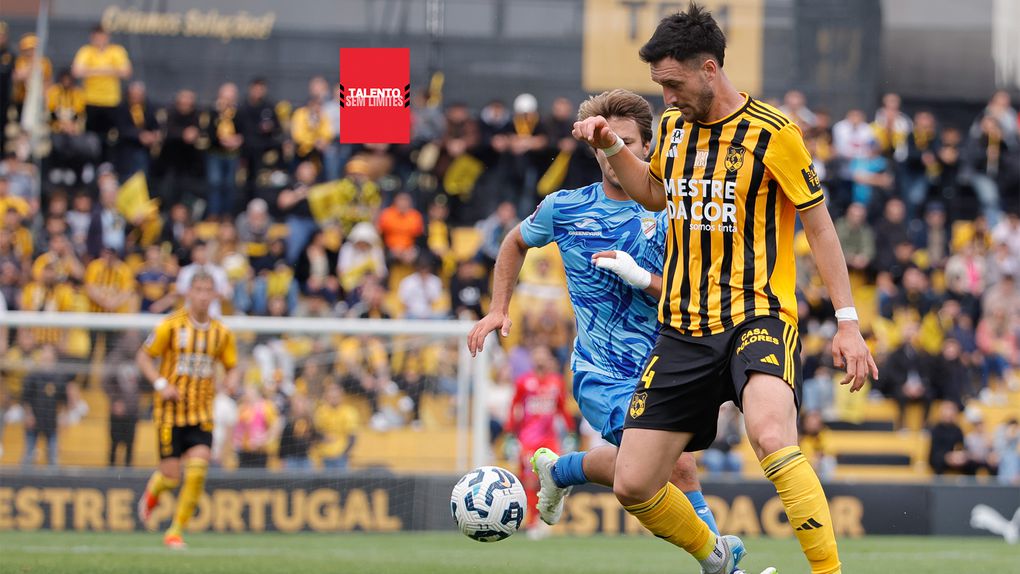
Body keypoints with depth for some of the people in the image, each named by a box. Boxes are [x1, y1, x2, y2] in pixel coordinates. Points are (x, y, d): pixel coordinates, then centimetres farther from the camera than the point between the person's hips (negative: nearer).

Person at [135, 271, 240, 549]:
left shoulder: (222, 333, 4)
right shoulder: (171, 325, -6)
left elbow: (232, 366, 16)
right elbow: (143, 356, 1)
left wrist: (232, 379, -8)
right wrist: (160, 383, -15)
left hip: (201, 413, 2)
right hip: (170, 410, -2)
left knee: (197, 470, -14)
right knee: (171, 475, -5)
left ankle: (176, 531, 0)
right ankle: (153, 491, 34)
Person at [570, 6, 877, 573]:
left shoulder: (773, 133, -8)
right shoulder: (674, 126, 10)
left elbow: (820, 227, -2)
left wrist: (848, 322, -5)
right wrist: (612, 147, 12)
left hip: (759, 316, -6)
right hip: (683, 330, 6)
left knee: (773, 438, -36)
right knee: (633, 485, 1)